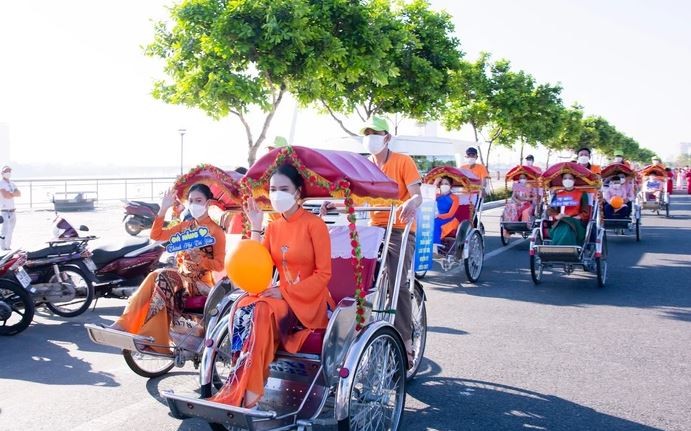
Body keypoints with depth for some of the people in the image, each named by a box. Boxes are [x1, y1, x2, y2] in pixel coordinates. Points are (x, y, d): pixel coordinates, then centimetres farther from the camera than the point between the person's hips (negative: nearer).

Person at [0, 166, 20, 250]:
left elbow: (19, 194, -1)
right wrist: (14, 194, -4)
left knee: (10, 231, 12)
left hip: (13, 211, 7)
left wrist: (10, 193, -16)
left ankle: (8, 247, 19)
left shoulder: (12, 184, 14)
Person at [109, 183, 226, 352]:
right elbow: (156, 235, 8)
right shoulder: (185, 226, 16)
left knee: (163, 277, -30)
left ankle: (149, 335, -30)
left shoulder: (216, 232, -2)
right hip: (183, 277, 6)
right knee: (155, 277, -25)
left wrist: (199, 259, -25)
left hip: (203, 283, -6)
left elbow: (219, 265, -8)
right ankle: (125, 324, -31)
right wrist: (163, 209, 0)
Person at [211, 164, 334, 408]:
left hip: (311, 301, -5)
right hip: (283, 297, 5)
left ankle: (245, 394, -28)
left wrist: (285, 292, -18)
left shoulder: (314, 224, -7)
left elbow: (323, 274, -10)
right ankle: (245, 391, -26)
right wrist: (255, 227, -3)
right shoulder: (273, 227, 10)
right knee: (245, 307, -25)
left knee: (259, 311, -31)